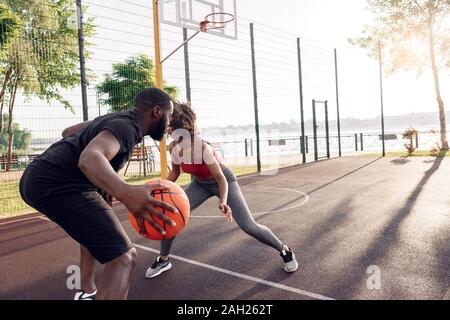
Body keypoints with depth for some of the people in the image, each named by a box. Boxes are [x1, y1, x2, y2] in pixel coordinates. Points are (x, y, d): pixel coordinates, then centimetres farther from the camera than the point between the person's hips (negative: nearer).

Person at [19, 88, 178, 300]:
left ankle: (87, 293, 44)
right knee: (123, 257, -16)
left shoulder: (117, 118, 16)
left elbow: (68, 132, 28)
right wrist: (127, 193, -52)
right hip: (57, 185, -11)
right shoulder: (126, 126, -14)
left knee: (93, 228, 35)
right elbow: (89, 158, -34)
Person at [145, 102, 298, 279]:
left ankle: (284, 250, 17)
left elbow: (221, 178, -30)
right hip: (200, 184, 5)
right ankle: (163, 260, 13)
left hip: (224, 181, -5)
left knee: (249, 226, -8)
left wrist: (223, 201, -47)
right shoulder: (173, 147, -18)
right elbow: (175, 172, 2)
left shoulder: (203, 147, -36)